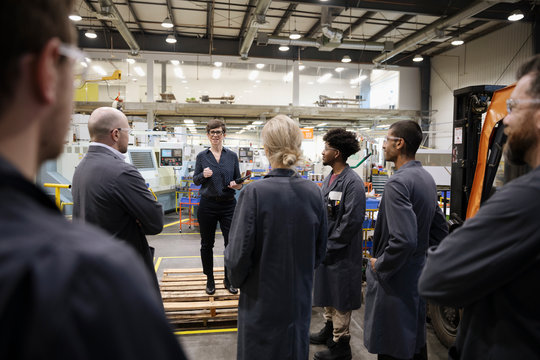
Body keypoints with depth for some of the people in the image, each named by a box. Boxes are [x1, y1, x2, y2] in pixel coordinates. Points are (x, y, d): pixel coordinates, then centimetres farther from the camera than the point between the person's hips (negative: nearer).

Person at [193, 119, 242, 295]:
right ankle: (210, 279, 27)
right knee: (207, 244, 9)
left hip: (228, 204, 0)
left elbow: (238, 179, 10)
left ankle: (229, 279, 20)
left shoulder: (232, 156, 5)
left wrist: (237, 185, -12)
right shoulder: (202, 156, 4)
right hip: (207, 205, 0)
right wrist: (203, 175, -16)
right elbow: (195, 180, 5)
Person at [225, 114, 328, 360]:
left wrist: (237, 280, 4)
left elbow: (239, 252, -16)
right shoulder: (313, 192, -8)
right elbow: (320, 248, 3)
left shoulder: (254, 192, -21)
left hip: (263, 299, -3)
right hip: (299, 298, 4)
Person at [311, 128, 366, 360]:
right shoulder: (329, 178, 9)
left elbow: (352, 220, -22)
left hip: (340, 253, -9)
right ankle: (329, 329, 42)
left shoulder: (352, 182, -19)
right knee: (327, 291, 23)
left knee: (339, 298, 5)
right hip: (325, 248, 9)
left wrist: (329, 246, -16)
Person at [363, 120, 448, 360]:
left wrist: (380, 266, -17)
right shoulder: (426, 178, 7)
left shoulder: (398, 182, -23)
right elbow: (440, 230, 14)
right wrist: (420, 252, 14)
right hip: (418, 275, 9)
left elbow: (404, 239, -32)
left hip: (395, 280, -9)